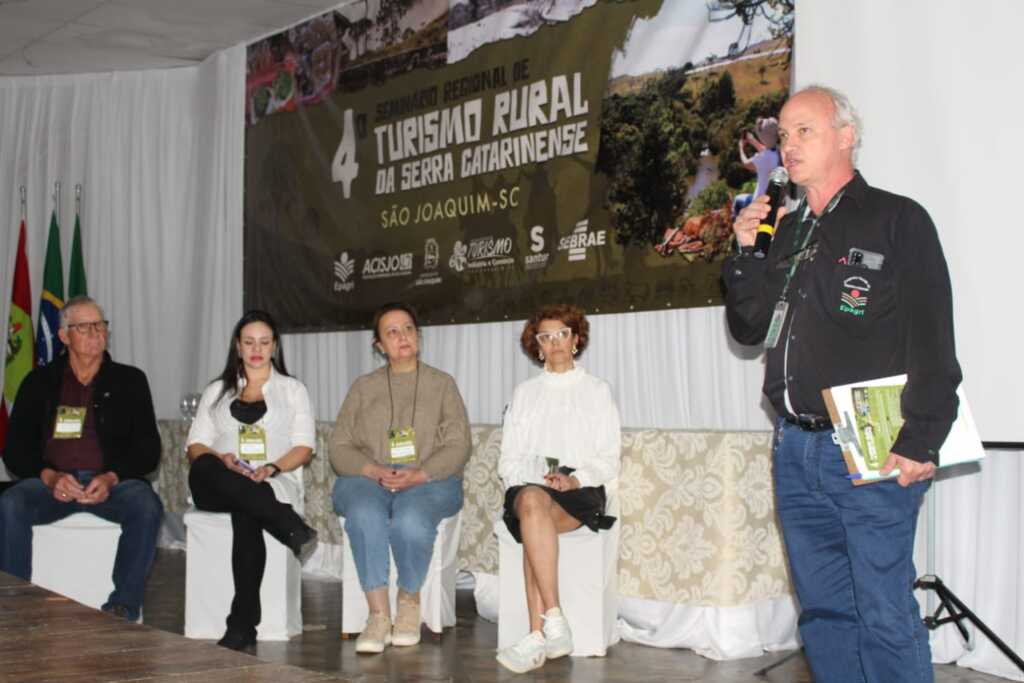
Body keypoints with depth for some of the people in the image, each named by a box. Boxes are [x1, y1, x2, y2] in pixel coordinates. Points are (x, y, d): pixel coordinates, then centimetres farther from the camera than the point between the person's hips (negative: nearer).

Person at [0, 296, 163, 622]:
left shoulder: (129, 380, 14)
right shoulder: (40, 382, 16)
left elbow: (148, 449, 7)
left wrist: (111, 478, -13)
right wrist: (50, 477, -13)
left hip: (113, 482, -1)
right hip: (51, 481, 1)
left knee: (147, 506, -33)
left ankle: (123, 609, -28)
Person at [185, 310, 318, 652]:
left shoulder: (292, 390, 19)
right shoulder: (217, 391, 25)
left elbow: (304, 448, 8)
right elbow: (196, 446, 14)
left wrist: (271, 467, -13)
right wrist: (221, 459, -10)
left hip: (274, 485, -2)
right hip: (218, 487, 2)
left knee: (245, 512, -40)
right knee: (204, 468, -38)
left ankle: (243, 623, -41)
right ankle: (293, 530, -47)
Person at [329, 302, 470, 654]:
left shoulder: (442, 384, 16)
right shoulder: (363, 387, 20)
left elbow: (457, 446, 4)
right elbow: (340, 446, 10)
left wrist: (418, 475, -14)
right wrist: (374, 471, -11)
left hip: (429, 480, -1)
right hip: (367, 478, 1)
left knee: (411, 520, -36)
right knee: (364, 515, -35)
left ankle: (410, 600, -9)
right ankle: (379, 614, -30)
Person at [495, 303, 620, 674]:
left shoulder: (597, 390, 17)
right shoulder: (525, 393, 22)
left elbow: (608, 461, 8)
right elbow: (508, 460, 14)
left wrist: (574, 478, -12)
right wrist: (538, 478, -7)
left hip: (581, 491, -1)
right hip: (528, 486, 2)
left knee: (532, 526, -35)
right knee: (532, 502, -37)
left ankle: (537, 638, -39)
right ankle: (554, 623, -42)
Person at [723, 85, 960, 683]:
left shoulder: (898, 220, -4)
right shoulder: (787, 232, 17)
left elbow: (933, 339, -10)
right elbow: (750, 329, 18)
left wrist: (921, 443, -16)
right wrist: (747, 253, 4)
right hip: (797, 449, 7)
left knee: (885, 616, -5)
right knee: (823, 610, 12)